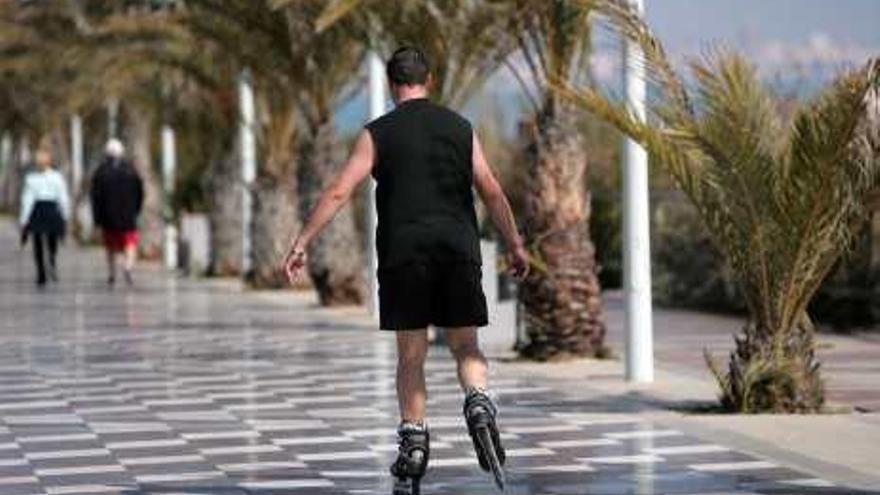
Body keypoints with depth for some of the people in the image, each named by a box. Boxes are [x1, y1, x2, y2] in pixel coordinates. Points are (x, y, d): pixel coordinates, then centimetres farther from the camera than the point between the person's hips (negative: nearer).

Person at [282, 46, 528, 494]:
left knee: (411, 355, 6)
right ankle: (479, 404, -16)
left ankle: (414, 445, 3)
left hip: (404, 251, -1)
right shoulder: (460, 128, 10)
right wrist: (515, 246, 16)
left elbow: (340, 191, -5)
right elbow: (492, 193, 8)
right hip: (459, 247, 1)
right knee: (465, 345, 12)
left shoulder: (378, 133, 3)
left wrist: (302, 242, -2)